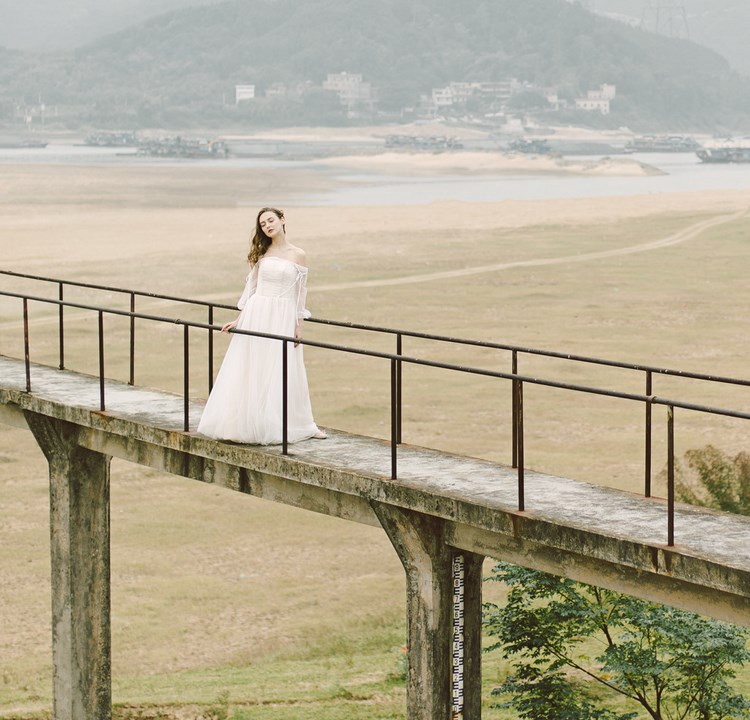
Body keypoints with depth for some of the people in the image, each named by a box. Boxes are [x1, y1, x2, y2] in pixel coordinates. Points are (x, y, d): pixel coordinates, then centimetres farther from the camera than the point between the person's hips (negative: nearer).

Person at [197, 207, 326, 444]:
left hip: (283, 318, -1)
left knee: (283, 374, 2)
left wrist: (299, 326, -2)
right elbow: (251, 287, 8)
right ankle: (249, 424, 10)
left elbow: (301, 293, 3)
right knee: (252, 372, 3)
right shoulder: (261, 253, 6)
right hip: (257, 315, 1)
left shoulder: (298, 255, 1)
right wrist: (239, 319, 3)